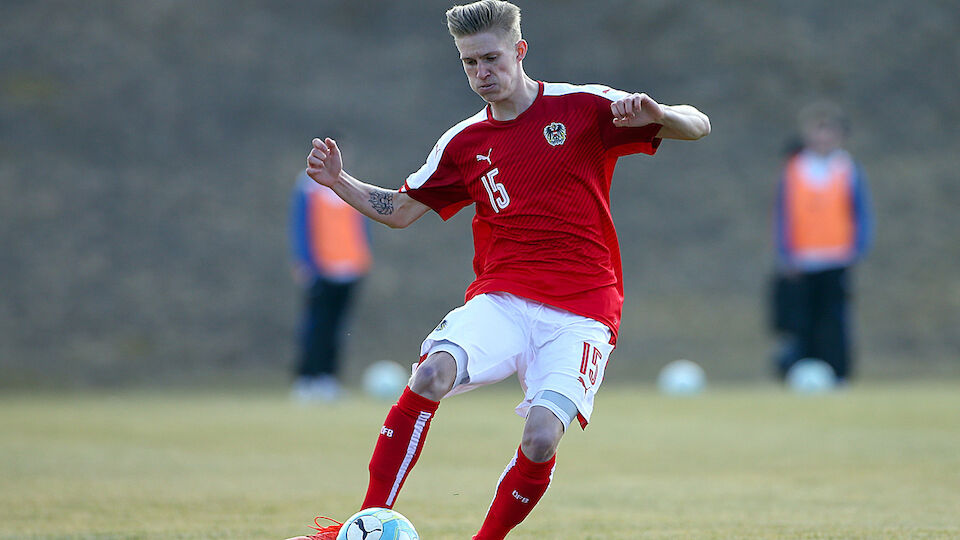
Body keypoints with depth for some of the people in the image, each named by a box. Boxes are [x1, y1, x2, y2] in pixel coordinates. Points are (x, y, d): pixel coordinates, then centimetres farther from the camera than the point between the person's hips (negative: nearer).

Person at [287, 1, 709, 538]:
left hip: (582, 312, -2)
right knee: (431, 374, -27)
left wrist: (657, 114, -22)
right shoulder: (464, 143, 13)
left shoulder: (585, 107, 2)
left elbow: (698, 125, 1)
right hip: (501, 301, 2)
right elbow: (401, 210, 22)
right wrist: (339, 182, 5)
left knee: (541, 440, -22)